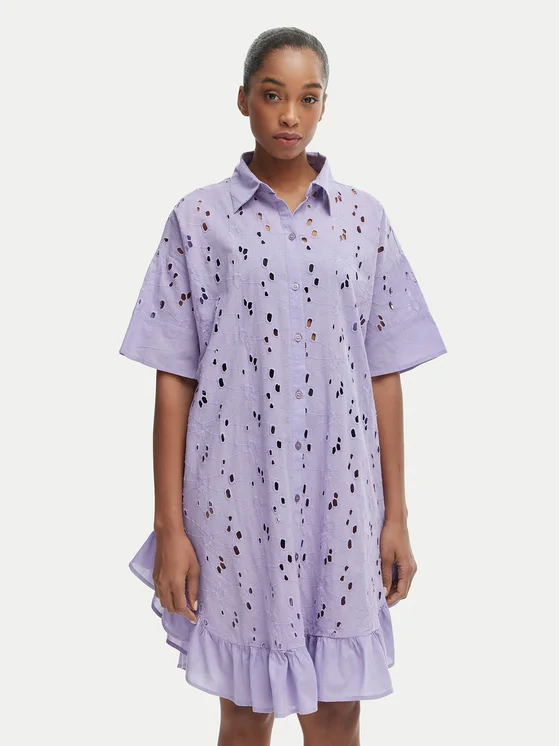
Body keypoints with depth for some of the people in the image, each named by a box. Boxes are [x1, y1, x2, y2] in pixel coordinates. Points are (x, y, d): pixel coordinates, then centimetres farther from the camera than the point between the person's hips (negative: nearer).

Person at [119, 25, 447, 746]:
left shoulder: (364, 217, 4)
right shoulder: (199, 218, 0)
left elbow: (384, 376, 5)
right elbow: (174, 381, -1)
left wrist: (396, 516, 3)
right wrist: (170, 527, -4)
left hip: (339, 499, 1)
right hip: (235, 499, -1)